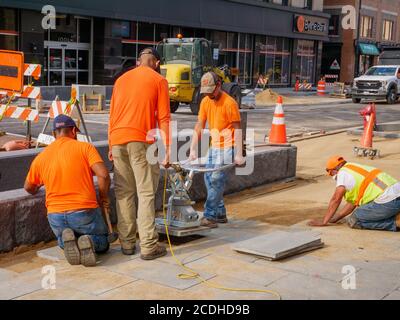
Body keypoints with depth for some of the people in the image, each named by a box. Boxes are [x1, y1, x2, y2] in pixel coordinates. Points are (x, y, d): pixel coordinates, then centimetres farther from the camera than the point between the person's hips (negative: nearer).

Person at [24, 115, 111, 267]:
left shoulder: (40, 157, 7)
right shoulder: (85, 147, -3)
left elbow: (29, 188, 20)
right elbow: (103, 175, -15)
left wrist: (37, 189, 44)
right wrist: (103, 198, 2)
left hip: (55, 216, 3)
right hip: (84, 212, -3)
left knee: (63, 243, 33)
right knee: (102, 244, 22)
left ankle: (67, 241, -5)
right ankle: (89, 243, -14)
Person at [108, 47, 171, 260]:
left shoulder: (121, 79, 18)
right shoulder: (158, 81, 4)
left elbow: (112, 116, 16)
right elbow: (163, 118, -3)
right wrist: (167, 150, -2)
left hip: (118, 140, 5)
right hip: (141, 141, -5)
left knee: (124, 193, 9)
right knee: (146, 193, -2)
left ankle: (127, 243, 11)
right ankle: (148, 246, -3)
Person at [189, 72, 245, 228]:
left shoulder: (229, 103, -15)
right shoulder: (205, 101, 4)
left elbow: (237, 129, -15)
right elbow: (199, 126, 5)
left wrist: (239, 154, -19)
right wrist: (193, 149, 0)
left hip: (227, 148, -7)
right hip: (213, 146, 8)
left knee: (216, 180, -12)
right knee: (209, 179, 7)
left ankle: (210, 216, -9)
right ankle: (220, 214, 16)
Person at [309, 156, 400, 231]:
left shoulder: (343, 172, -1)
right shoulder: (356, 169, 26)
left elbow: (335, 200, -3)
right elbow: (352, 202, 28)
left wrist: (324, 222, 4)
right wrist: (335, 218, 30)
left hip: (389, 201, -9)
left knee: (353, 221, -2)